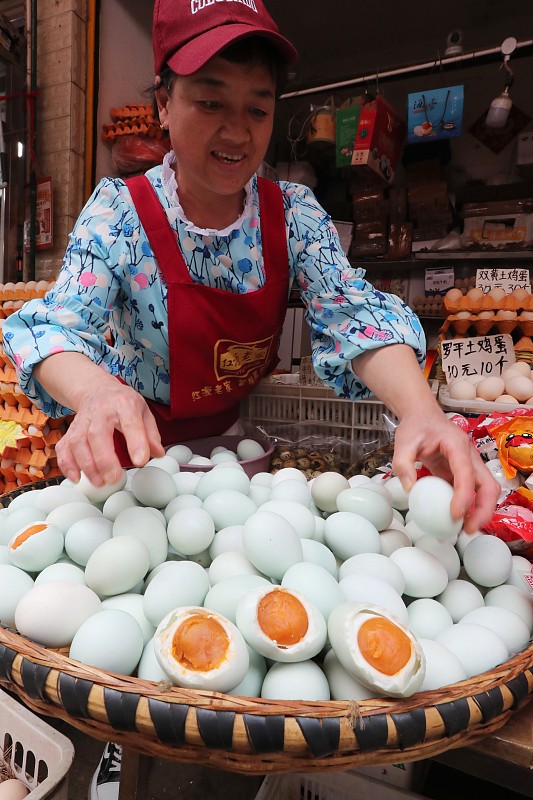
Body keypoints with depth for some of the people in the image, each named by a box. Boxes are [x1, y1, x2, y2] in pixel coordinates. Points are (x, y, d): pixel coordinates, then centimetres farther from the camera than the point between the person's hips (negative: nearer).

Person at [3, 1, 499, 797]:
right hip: (136, 453, -2)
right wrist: (98, 393, -53)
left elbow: (354, 314, -22)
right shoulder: (121, 210, -16)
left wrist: (420, 410, -43)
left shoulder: (293, 213, -10)